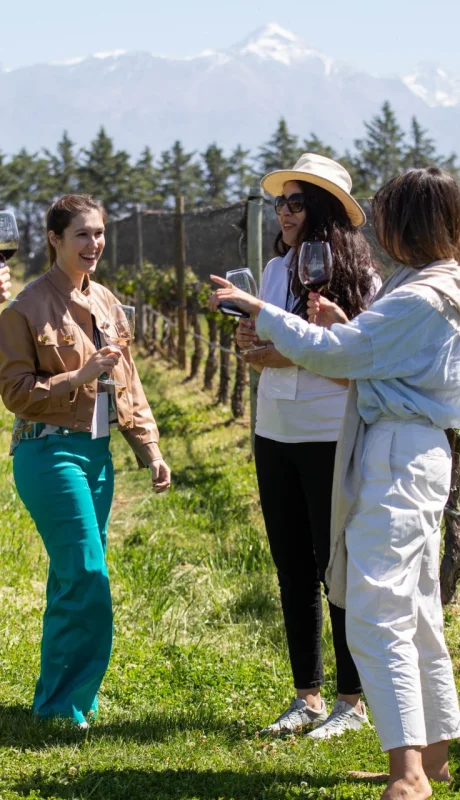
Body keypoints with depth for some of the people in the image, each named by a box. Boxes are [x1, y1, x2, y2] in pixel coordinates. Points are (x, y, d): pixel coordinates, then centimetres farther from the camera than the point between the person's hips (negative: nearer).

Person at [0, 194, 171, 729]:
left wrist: (148, 448, 12)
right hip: (50, 453, -7)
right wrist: (79, 377, -20)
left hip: (96, 451, 7)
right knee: (86, 577, -10)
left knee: (73, 582, 11)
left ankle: (68, 697, 21)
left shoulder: (105, 303, 12)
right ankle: (62, 705, 0)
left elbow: (128, 384, 17)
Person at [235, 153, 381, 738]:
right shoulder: (276, 270, 8)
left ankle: (351, 701, 11)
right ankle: (307, 696, 20)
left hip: (330, 441, -6)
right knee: (293, 569, 11)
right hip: (274, 436, 6)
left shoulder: (359, 280, -10)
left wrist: (294, 352, -21)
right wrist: (252, 345, -6)